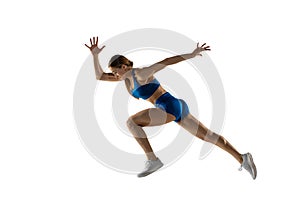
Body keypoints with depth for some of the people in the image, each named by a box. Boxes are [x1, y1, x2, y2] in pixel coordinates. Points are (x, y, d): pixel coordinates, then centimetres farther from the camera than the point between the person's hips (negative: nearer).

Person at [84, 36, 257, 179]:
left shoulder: (141, 73, -9)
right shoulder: (126, 76, 15)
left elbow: (167, 61, -12)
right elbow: (100, 76, 18)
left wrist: (192, 54, -14)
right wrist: (95, 55, 5)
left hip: (170, 107, -10)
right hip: (176, 108, 10)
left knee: (131, 122, -12)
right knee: (209, 136, 9)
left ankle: (153, 160, -11)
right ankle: (242, 158, 8)